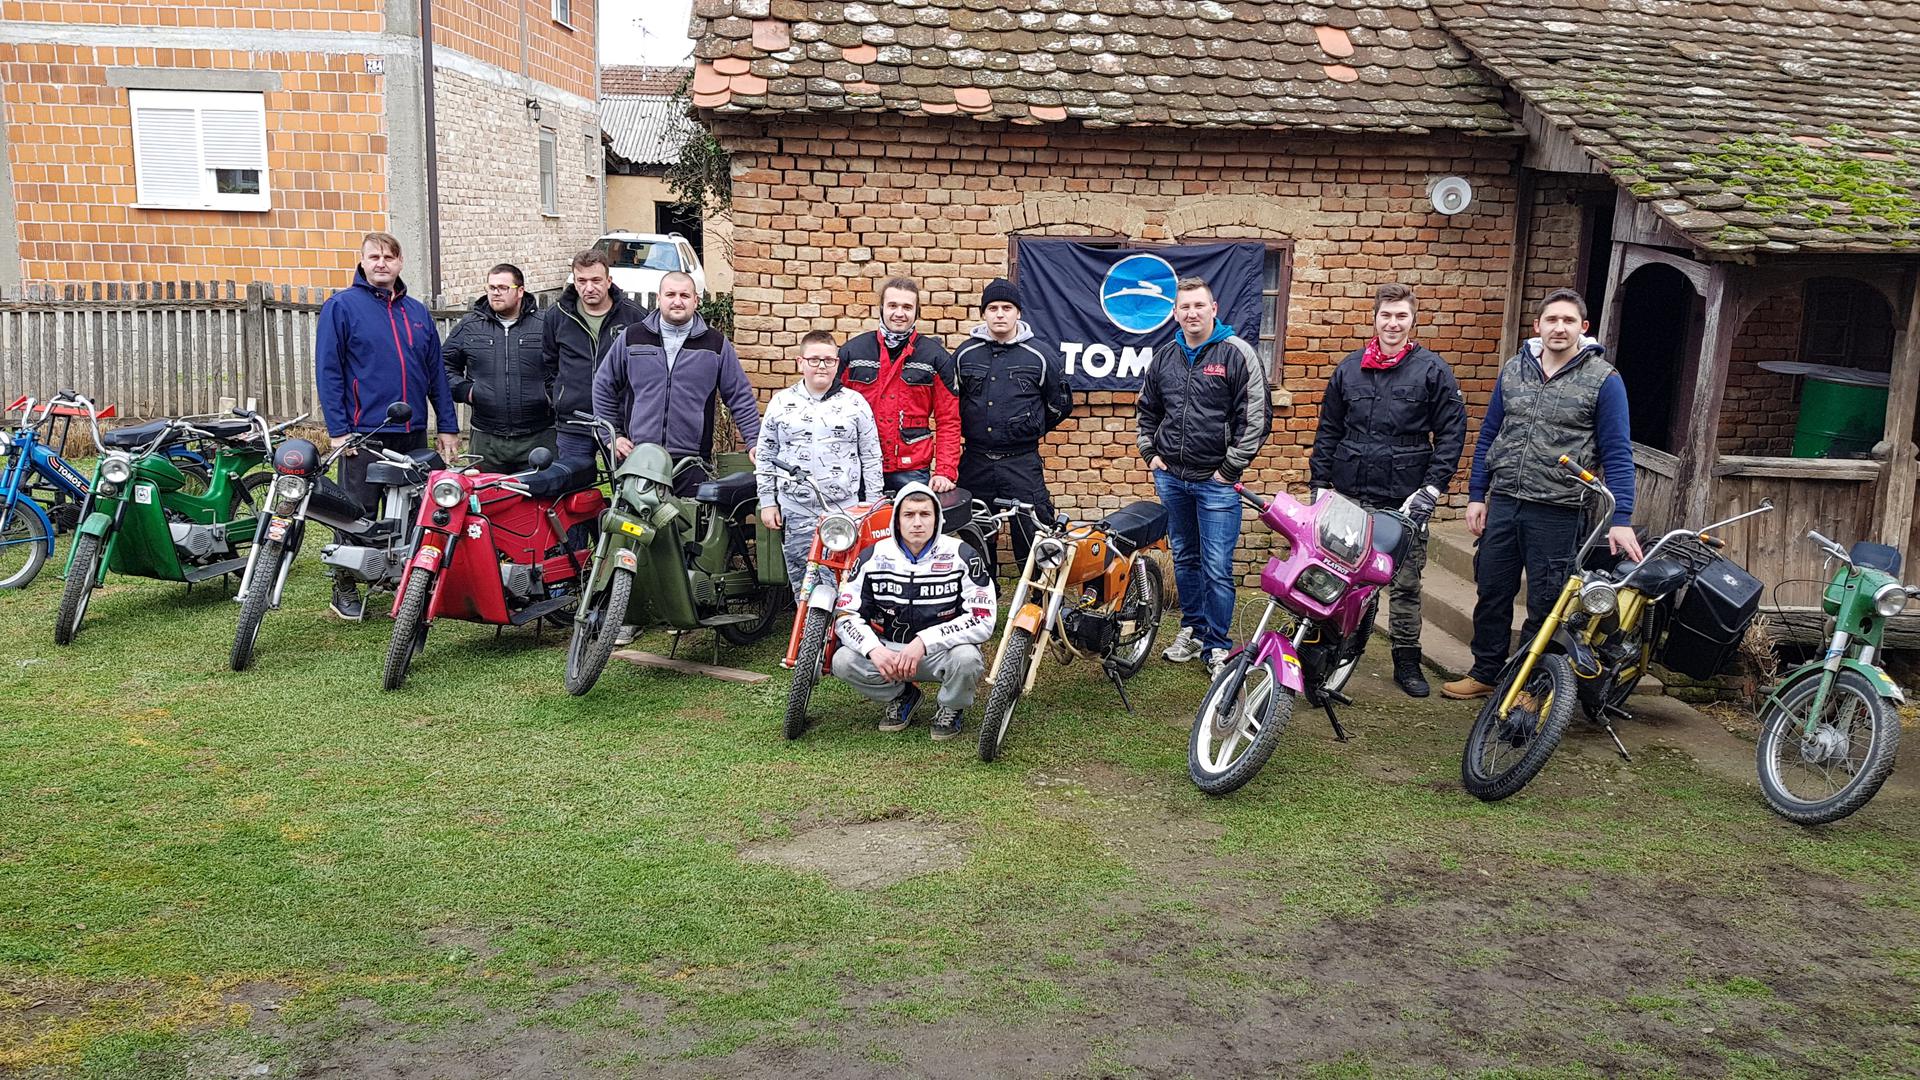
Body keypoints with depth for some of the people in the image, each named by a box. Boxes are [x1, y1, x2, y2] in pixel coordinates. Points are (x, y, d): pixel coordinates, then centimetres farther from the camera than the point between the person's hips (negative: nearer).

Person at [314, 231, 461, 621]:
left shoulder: (417, 312, 13)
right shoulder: (341, 306, -1)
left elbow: (436, 372, 14)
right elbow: (328, 370, -5)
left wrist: (448, 426, 9)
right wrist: (338, 428, -11)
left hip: (414, 434, 4)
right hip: (363, 434, -4)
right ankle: (345, 589, 14)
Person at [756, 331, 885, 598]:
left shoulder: (855, 403, 5)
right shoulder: (781, 403, 8)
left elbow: (871, 458, 6)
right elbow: (765, 456, 12)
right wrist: (767, 502, 7)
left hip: (846, 512, -1)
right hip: (796, 514, 1)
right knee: (803, 585, 4)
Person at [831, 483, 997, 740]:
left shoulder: (961, 555, -12)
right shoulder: (874, 557, -4)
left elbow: (982, 620, -19)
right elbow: (845, 614, -5)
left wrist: (924, 642, -28)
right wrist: (875, 649, -26)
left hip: (942, 651, -2)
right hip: (889, 651, 3)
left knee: (967, 658, -35)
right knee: (842, 661, -22)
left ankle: (952, 709, 2)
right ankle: (901, 696, 9)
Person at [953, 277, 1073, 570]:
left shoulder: (1041, 354, 0)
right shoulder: (965, 353, 6)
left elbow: (1061, 404, 10)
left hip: (1022, 464, -3)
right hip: (975, 462, 3)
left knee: (1034, 537, -5)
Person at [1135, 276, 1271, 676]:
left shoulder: (1236, 353, -8)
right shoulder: (1164, 357, 9)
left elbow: (1257, 416, -11)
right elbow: (1146, 410, 22)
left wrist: (1231, 467, -11)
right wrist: (1150, 453, 11)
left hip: (1216, 482, -5)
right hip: (1171, 477, 5)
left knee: (1217, 568, -4)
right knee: (1184, 559, 16)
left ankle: (1217, 646, 6)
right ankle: (1192, 630, 30)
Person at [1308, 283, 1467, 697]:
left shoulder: (1432, 370, 1)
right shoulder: (1349, 368, 10)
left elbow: (1452, 433, -1)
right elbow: (1328, 430, 14)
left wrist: (1433, 487, -9)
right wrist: (1319, 483, 9)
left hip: (1405, 501, -3)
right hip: (1350, 496, 3)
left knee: (1405, 584, 3)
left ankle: (1407, 661, 15)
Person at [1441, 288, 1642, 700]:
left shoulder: (1603, 379, -5)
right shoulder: (1513, 370, 8)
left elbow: (1617, 453, -7)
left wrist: (1620, 520, -14)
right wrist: (1476, 496, 9)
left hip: (1559, 512, -4)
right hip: (1503, 503, 4)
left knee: (1544, 605, 4)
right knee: (1491, 593, 12)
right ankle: (1485, 673, 28)